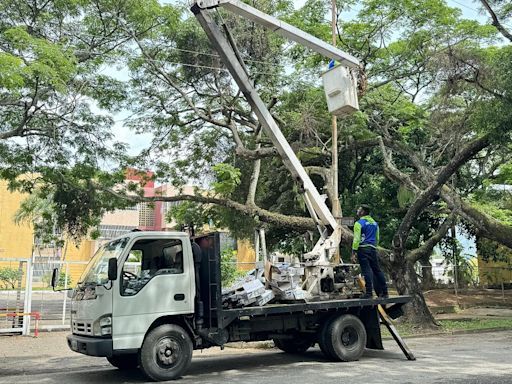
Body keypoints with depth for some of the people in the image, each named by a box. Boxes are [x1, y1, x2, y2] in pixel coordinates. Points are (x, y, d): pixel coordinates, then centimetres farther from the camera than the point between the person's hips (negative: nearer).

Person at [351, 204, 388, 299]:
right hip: (373, 249, 7)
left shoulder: (359, 223, -7)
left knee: (366, 271, -8)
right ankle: (384, 292, 14)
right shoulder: (374, 223, 17)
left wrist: (353, 253, -14)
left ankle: (369, 293, -10)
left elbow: (356, 239, -14)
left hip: (363, 249, -7)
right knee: (377, 270, 11)